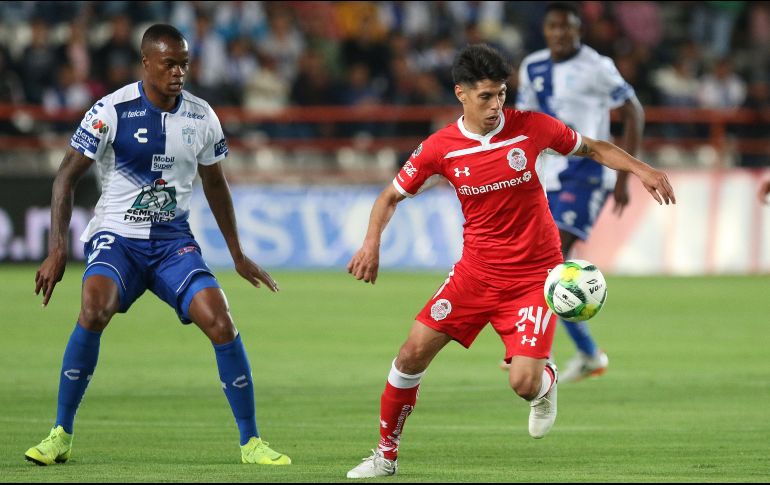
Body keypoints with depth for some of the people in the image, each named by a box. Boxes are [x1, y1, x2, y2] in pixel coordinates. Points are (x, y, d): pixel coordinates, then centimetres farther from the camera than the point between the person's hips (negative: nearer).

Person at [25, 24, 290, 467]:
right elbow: (67, 177, -7)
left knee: (221, 322, -16)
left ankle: (251, 442, -2)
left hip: (174, 241, 3)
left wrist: (238, 255, 20)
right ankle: (61, 436, -18)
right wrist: (57, 250, -16)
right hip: (117, 236, -3)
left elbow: (215, 185, 17)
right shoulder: (112, 111, -10)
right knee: (94, 310, -31)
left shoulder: (202, 117, 2)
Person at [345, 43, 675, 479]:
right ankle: (386, 455, 11)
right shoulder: (440, 148, -7)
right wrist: (372, 242, -11)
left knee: (524, 382, -17)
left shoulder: (532, 128, -10)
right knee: (414, 353, -7)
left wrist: (641, 169, -8)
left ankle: (546, 383, 23)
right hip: (476, 271, 2)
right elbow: (392, 196, 6)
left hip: (534, 275, -2)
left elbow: (593, 148, 6)